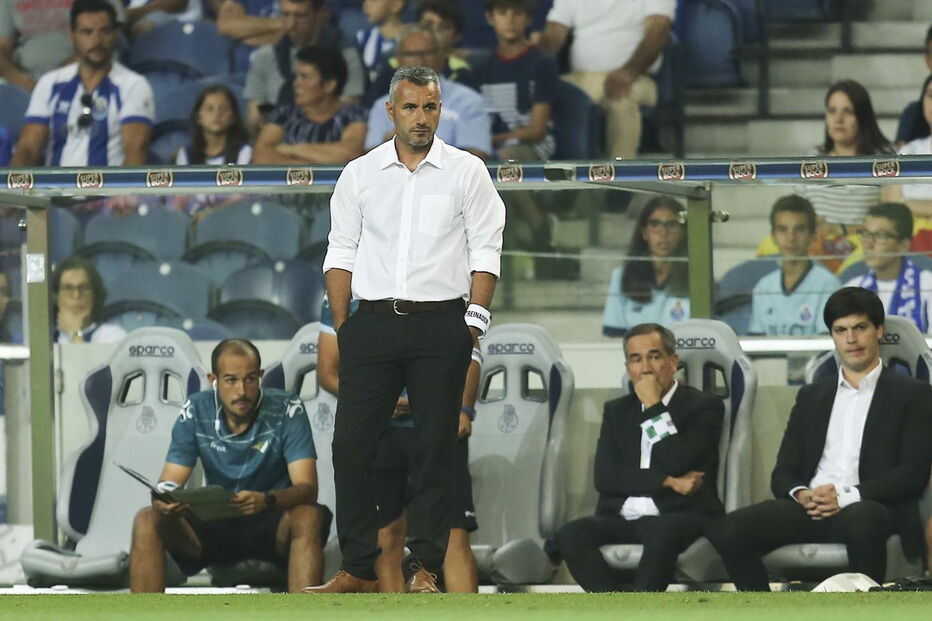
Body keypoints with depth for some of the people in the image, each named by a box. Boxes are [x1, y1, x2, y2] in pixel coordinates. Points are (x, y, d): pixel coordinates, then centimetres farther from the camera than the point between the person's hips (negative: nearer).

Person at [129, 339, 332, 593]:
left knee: (308, 519, -36)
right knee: (146, 522, -20)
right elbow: (169, 482, -6)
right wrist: (163, 499, -33)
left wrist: (267, 500, -41)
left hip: (273, 524, -3)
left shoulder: (286, 409, -11)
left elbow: (307, 488, -19)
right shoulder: (196, 412, -3)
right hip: (216, 527, 3)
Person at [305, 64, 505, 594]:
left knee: (436, 447, -2)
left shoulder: (466, 172, 4)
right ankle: (358, 569, 3)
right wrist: (342, 327, 4)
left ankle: (426, 568, 3)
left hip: (439, 326, -2)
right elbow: (341, 253, 11)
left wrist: (475, 320, -7)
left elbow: (485, 252, 1)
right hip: (373, 322, 2)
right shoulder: (360, 174, 10)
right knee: (351, 444, -3)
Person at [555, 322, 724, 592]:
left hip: (680, 516, -4)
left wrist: (654, 408, -7)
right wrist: (668, 481, -7)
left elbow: (679, 464, -12)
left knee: (661, 532, -39)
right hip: (622, 518, 4)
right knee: (570, 535, -25)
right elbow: (604, 477, 4)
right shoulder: (617, 411, 19)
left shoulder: (704, 407, 5)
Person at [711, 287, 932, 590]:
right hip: (809, 507, 4)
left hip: (871, 510, -4)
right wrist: (801, 495, -7)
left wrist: (846, 496, -14)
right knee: (729, 530, -25)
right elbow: (783, 472, 19)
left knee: (863, 519, -43)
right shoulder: (811, 397, 26)